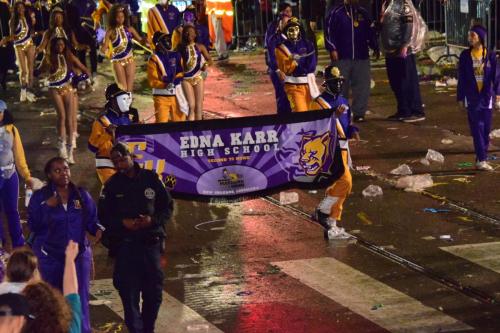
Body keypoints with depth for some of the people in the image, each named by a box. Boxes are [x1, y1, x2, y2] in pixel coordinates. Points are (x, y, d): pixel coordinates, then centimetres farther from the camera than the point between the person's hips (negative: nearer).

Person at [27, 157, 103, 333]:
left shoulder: (81, 195, 3)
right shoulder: (40, 197, -3)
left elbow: (91, 220, 3)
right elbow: (33, 226, -9)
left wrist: (99, 230, -18)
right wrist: (47, 207, -20)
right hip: (49, 257, -1)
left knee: (79, 299, -1)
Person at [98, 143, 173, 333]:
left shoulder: (150, 178, 4)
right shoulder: (112, 185, 4)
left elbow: (168, 207, 8)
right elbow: (103, 216, 6)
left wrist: (153, 220, -9)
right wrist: (122, 222, -11)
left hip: (151, 243, 1)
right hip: (124, 244, -1)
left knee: (154, 291, 6)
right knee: (129, 292, -5)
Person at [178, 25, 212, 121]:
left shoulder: (200, 47, 3)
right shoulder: (181, 47, 0)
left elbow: (209, 60, 2)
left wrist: (206, 64, -16)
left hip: (198, 77, 2)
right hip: (186, 78, -2)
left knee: (198, 106, 3)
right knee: (191, 105, -9)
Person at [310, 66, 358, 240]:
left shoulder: (343, 102, 17)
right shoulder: (319, 102, -8)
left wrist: (352, 130, 5)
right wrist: (334, 115, -27)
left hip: (342, 149, 9)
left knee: (336, 186, 11)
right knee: (345, 181, -20)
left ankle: (331, 225, 18)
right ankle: (322, 211, -7)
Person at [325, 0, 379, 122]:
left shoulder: (363, 13, 14)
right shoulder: (336, 13, 1)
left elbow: (371, 32, 20)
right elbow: (329, 32, -3)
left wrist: (375, 48, 15)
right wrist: (332, 49, -11)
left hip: (361, 57, 3)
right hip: (341, 57, -3)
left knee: (362, 86, -1)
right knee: (341, 86, 1)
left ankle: (359, 113, 5)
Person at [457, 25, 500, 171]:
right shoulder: (465, 55, 0)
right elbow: (461, 77, 3)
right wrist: (461, 97, 3)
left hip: (486, 96, 1)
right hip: (471, 97, -1)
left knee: (486, 128, 5)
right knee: (477, 128, -7)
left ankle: (481, 157, 18)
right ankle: (482, 160, -10)